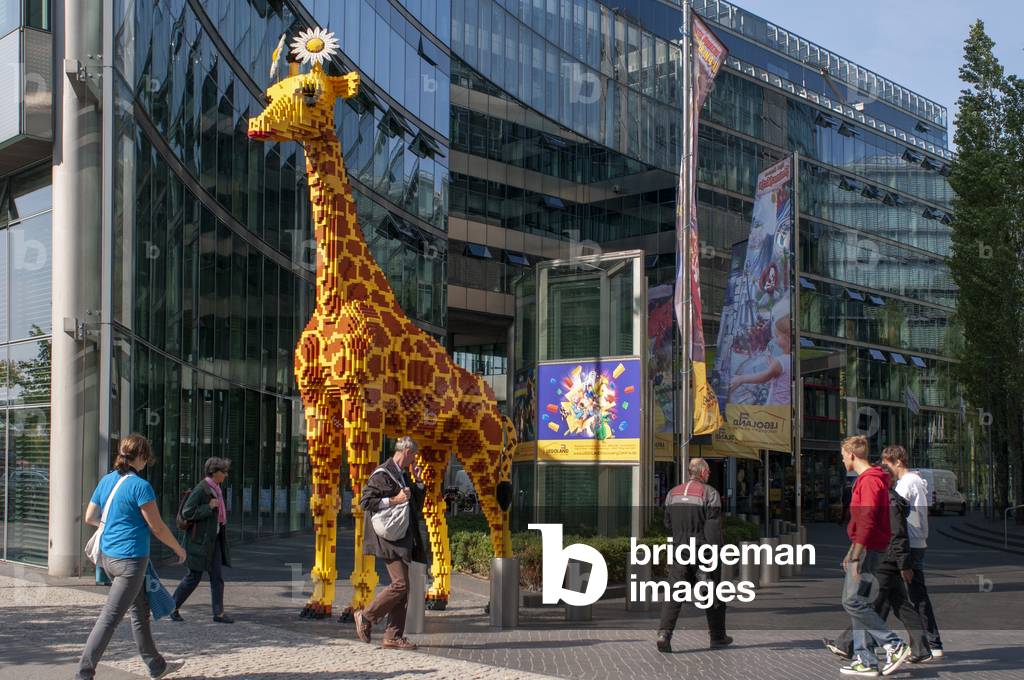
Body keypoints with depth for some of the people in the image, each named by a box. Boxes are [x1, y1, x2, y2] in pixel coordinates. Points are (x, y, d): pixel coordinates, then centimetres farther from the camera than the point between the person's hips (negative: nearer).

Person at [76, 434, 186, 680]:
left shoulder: (106, 481, 6)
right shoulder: (140, 486, -16)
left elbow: (90, 517, 14)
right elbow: (157, 528, -12)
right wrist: (179, 549, 2)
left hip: (108, 556, 8)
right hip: (130, 559, -8)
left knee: (140, 610, 19)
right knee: (110, 617, -4)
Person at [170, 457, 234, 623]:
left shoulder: (216, 488, 11)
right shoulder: (201, 489, -16)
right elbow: (187, 513, -21)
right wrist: (209, 507, -21)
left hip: (214, 539, 8)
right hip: (200, 539, -8)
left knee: (217, 576, 2)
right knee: (194, 576, 0)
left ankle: (219, 613, 3)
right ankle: (172, 607, 15)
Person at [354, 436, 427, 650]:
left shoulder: (401, 475, 18)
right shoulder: (382, 474, -11)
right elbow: (365, 501, -18)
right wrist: (394, 500, -20)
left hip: (402, 539, 10)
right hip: (388, 537, -10)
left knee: (403, 587, 7)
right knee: (400, 584, -14)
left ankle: (394, 636, 10)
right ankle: (366, 616, 2)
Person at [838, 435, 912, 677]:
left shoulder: (869, 480, -14)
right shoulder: (867, 479, 19)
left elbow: (867, 521, -22)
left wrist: (855, 556, -22)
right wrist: (852, 553, 26)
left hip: (868, 549, -10)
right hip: (865, 548, 10)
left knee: (853, 602, -12)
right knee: (860, 603, 9)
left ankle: (895, 646, -9)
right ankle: (865, 661, 9)